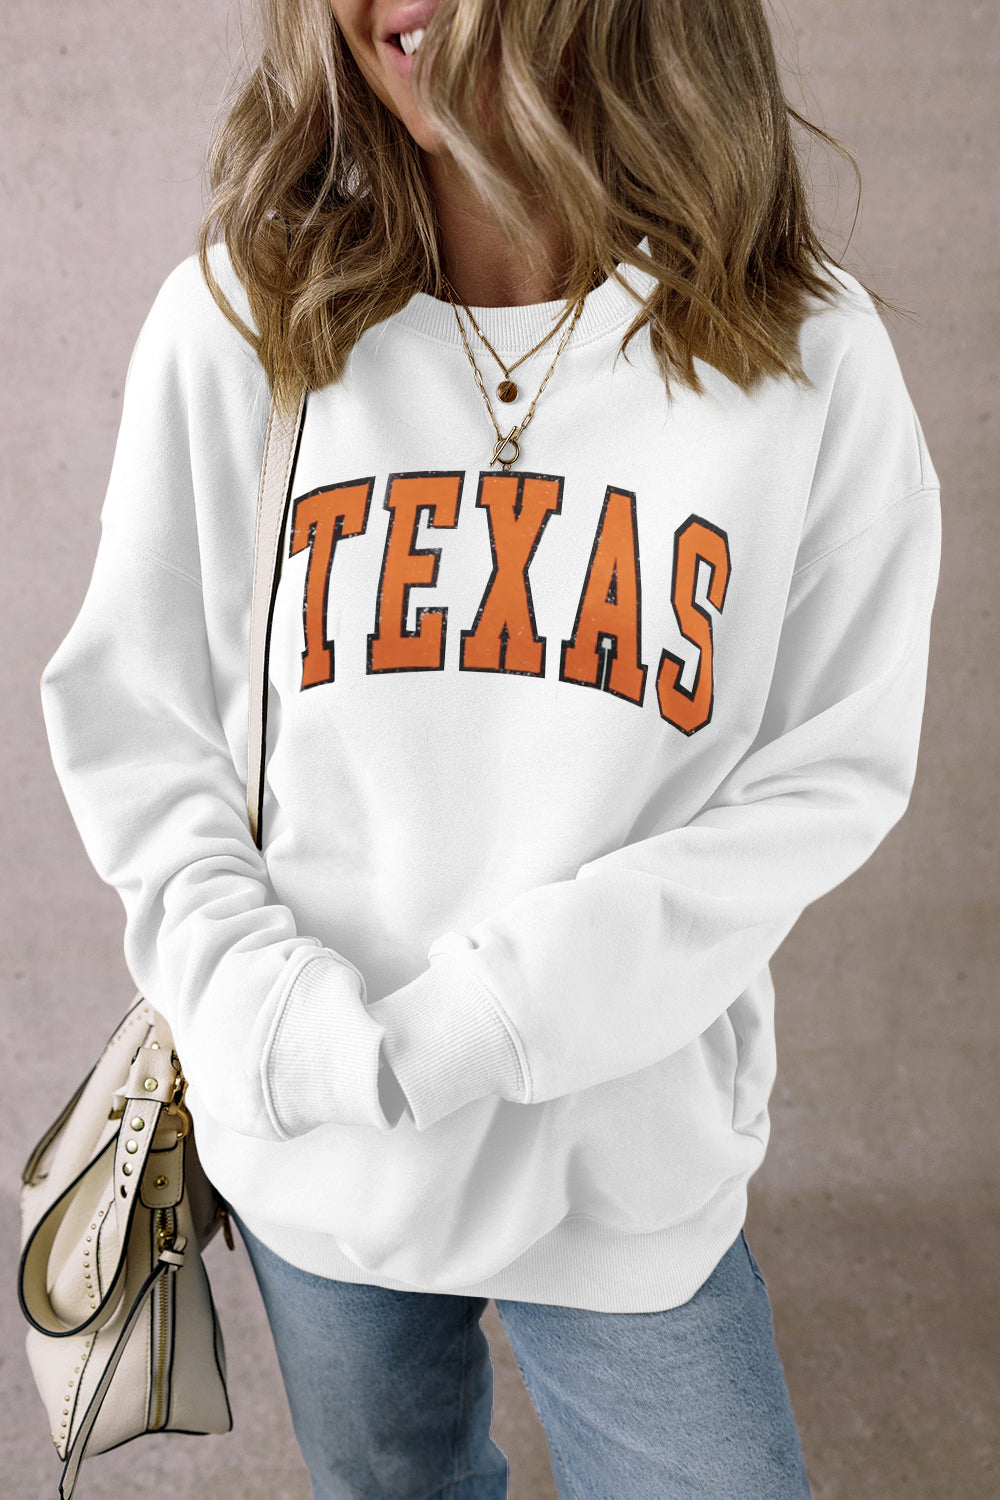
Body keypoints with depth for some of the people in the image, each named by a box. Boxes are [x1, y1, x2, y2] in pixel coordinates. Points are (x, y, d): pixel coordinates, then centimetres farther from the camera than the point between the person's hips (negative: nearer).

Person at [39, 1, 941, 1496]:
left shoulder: (809, 351, -10)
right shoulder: (232, 321, -7)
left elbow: (833, 772, -9)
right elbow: (129, 719, -3)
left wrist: (495, 1013, -18)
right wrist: (269, 1014, -16)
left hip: (634, 1154, -1)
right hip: (311, 1148, 2)